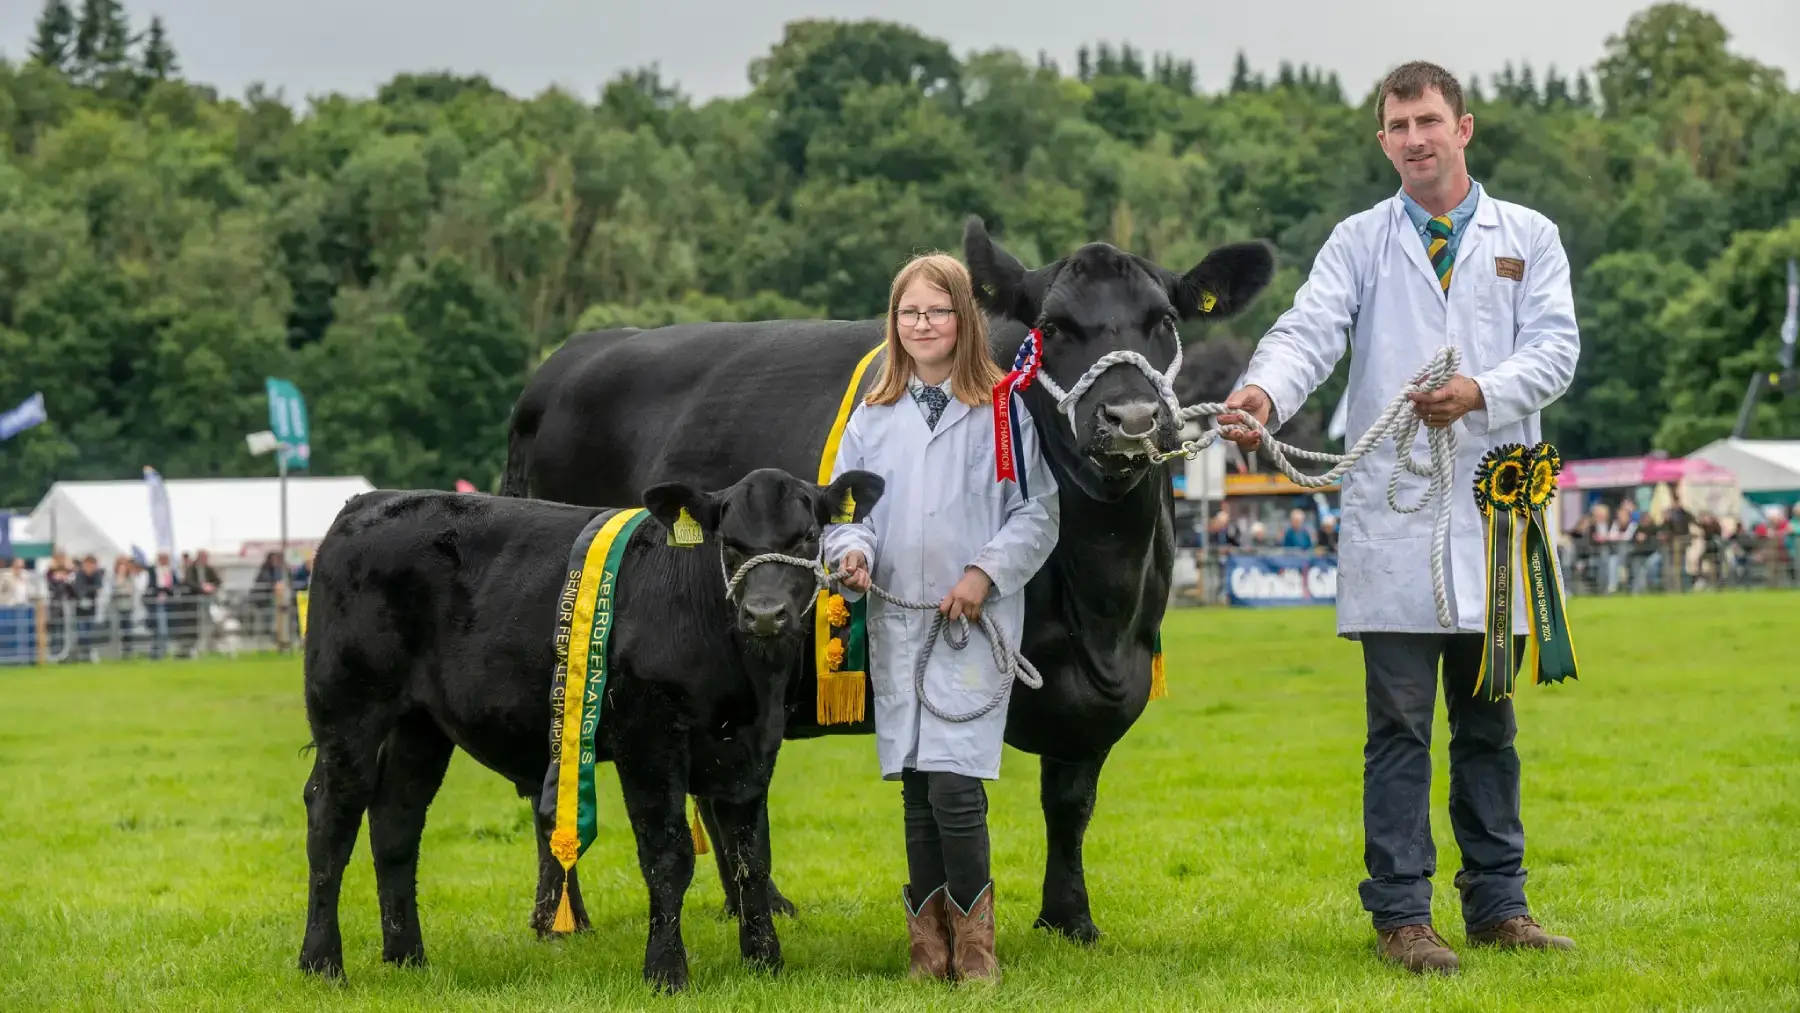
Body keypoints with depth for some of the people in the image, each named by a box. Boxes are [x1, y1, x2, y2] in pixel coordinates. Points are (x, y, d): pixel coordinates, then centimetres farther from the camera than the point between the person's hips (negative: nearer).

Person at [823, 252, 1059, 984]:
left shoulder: (1004, 413, 1)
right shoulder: (873, 419, 12)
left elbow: (1037, 513, 1)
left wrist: (987, 572, -12)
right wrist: (853, 552, -8)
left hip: (976, 623, -4)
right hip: (895, 622, 4)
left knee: (955, 785, -13)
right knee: (915, 788, 6)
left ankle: (973, 942, 1)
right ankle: (928, 946, 14)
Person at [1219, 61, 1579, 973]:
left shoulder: (1529, 239, 11)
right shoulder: (1359, 241, 8)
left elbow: (1555, 348, -1)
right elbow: (1308, 331, -7)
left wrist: (1481, 393, -21)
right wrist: (1264, 394, -29)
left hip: (1494, 514, 2)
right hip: (1393, 512, -2)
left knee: (1488, 722, 9)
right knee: (1400, 723, -3)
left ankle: (1497, 904, 17)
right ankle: (1400, 915, 1)